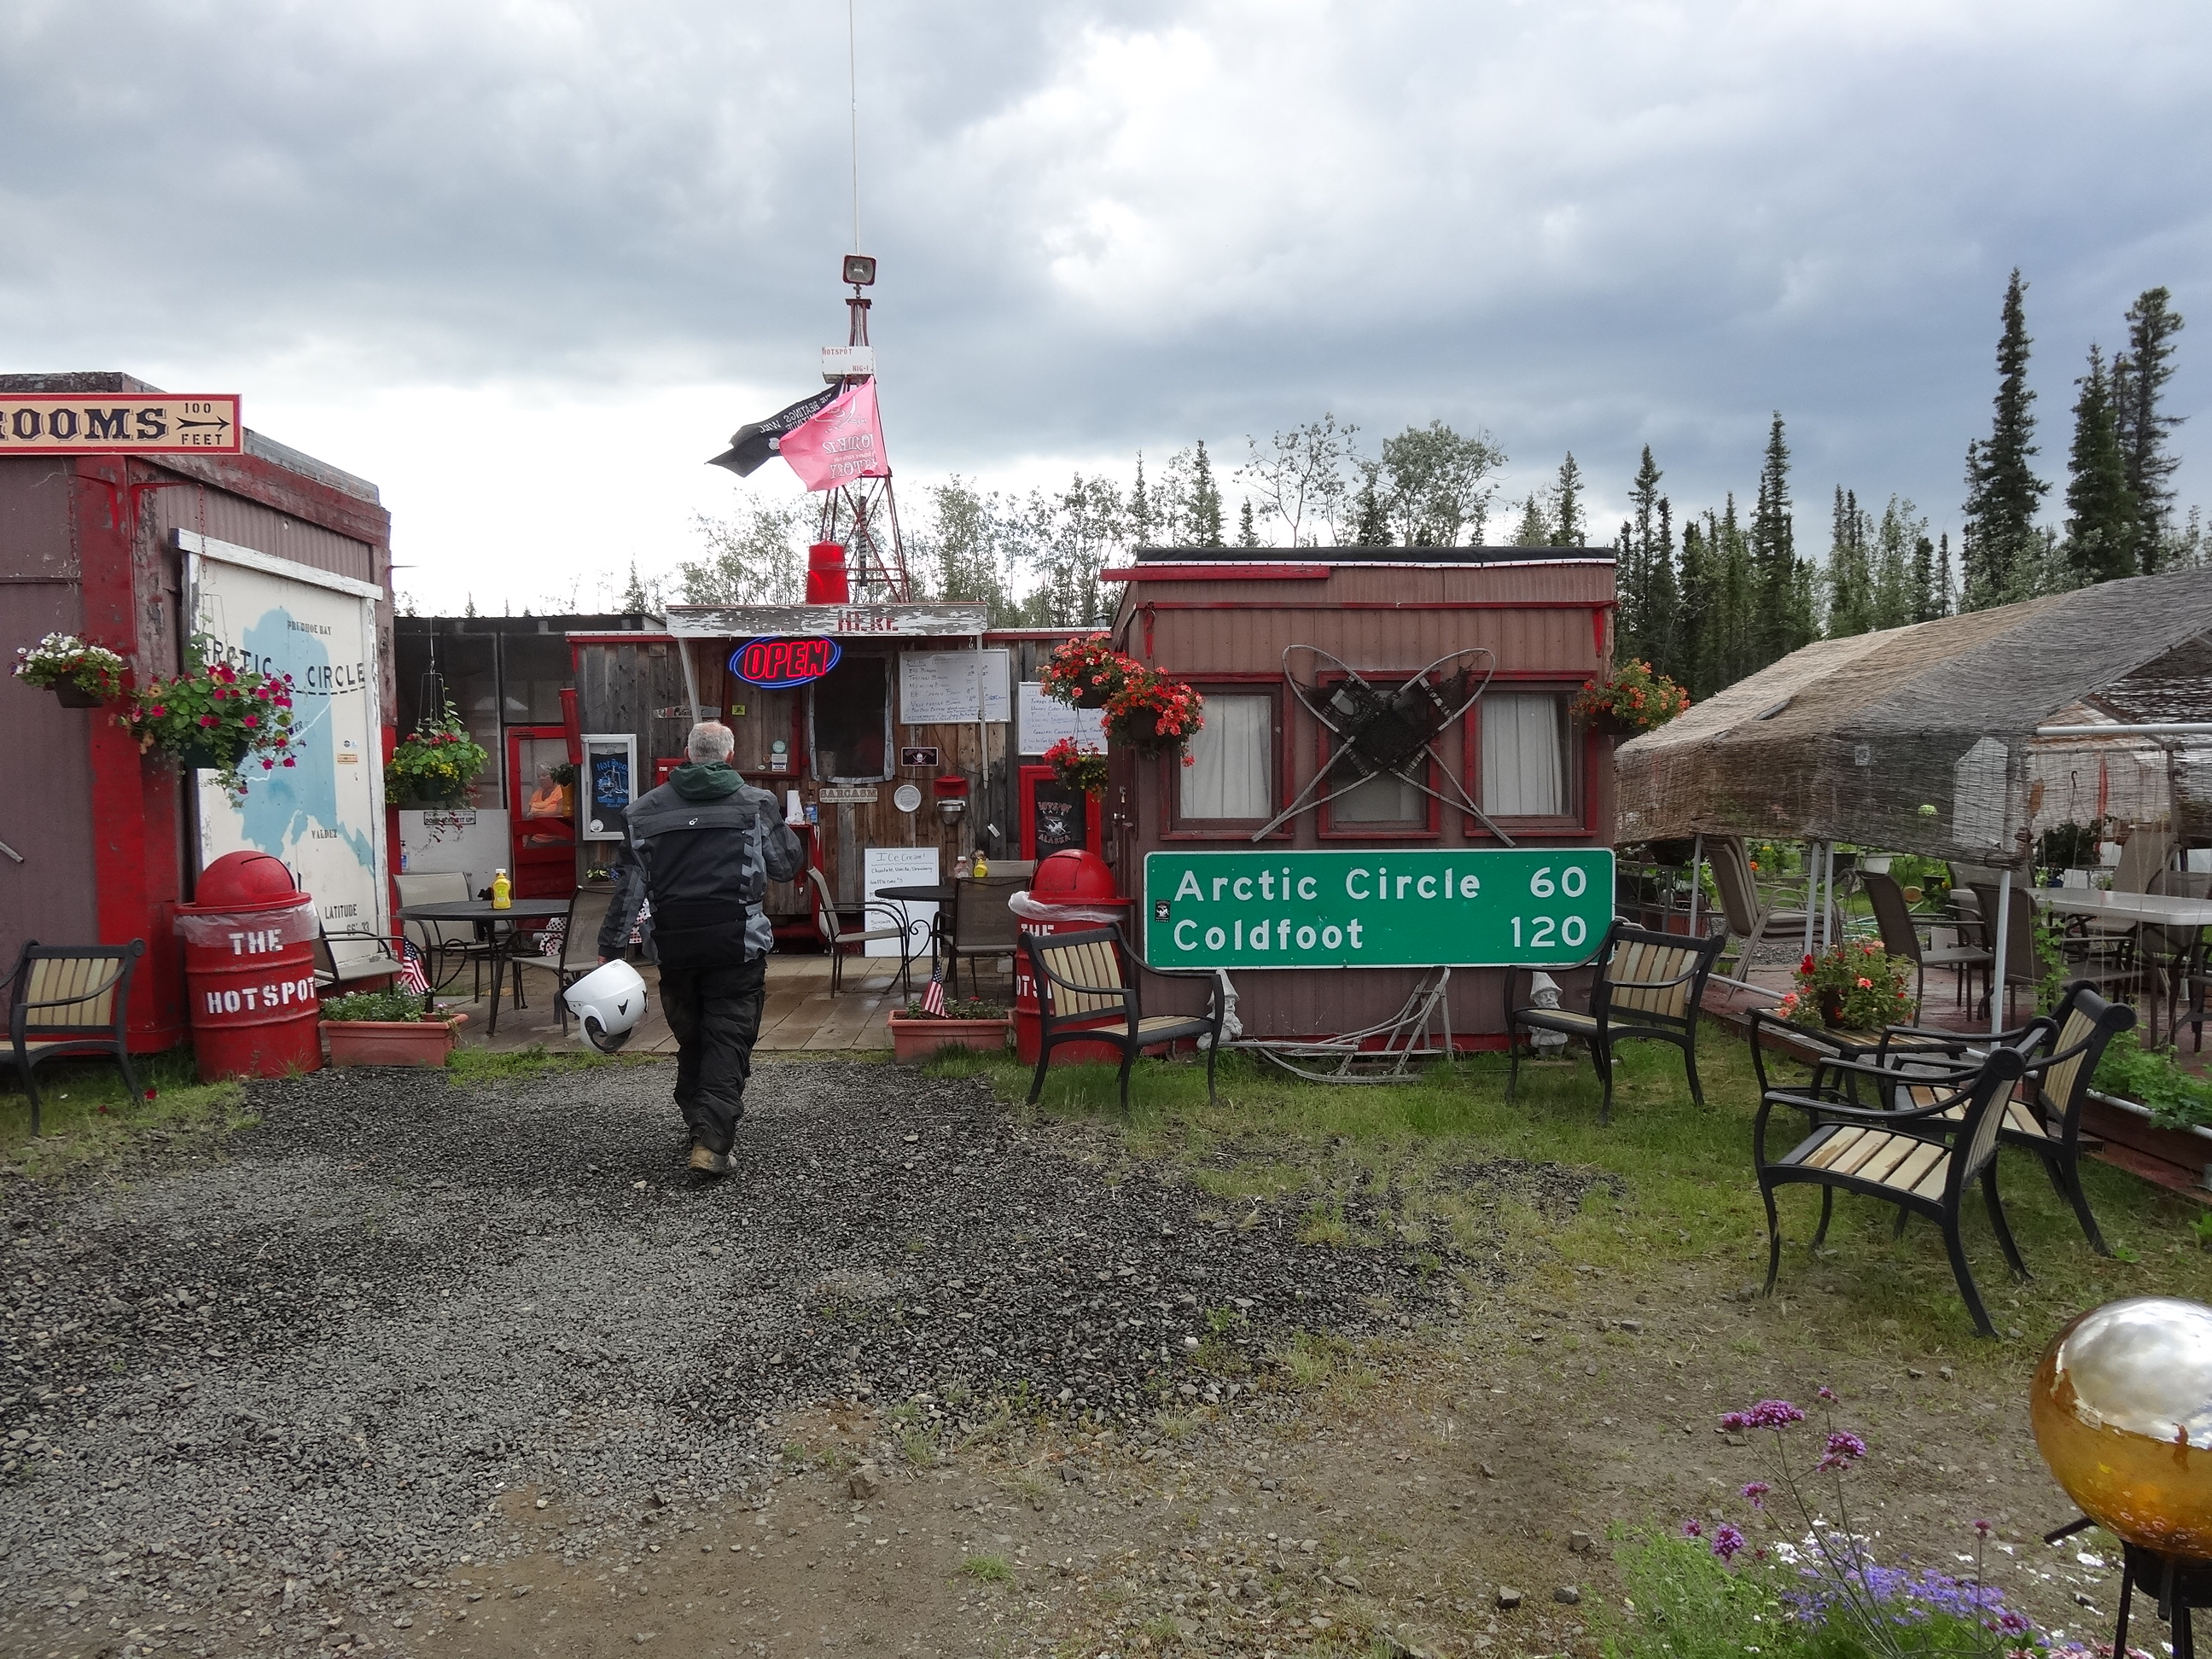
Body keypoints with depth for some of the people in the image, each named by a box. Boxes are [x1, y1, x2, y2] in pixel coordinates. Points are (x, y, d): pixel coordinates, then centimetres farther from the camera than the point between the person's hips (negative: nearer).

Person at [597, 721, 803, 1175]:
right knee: (729, 1040, -2)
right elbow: (788, 865, 6)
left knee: (690, 1036, 18)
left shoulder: (648, 808, 5)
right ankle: (712, 1143, -11)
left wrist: (610, 946, 5)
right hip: (736, 944, -3)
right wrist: (776, 823, 25)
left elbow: (630, 884, 2)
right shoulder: (756, 803, -1)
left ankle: (697, 1123, 30)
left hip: (674, 944, 3)